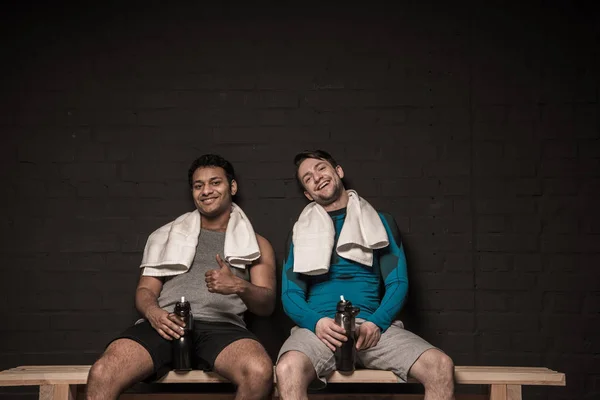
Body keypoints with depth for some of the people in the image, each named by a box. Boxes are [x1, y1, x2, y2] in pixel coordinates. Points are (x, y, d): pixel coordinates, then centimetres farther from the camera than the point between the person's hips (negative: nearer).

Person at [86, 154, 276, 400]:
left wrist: (240, 286, -12)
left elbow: (266, 305, 12)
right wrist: (152, 312, -7)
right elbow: (145, 290, 18)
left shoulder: (255, 244, 22)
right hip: (167, 326, 1)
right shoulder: (167, 235, 26)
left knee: (260, 371, -37)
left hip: (221, 327, -1)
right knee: (102, 374, -31)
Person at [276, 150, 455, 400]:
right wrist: (316, 321, -14)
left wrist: (376, 323, -11)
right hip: (320, 327, -1)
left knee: (441, 366, -26)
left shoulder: (381, 223, 17)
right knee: (287, 369, -36)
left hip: (372, 326, 1)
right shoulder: (301, 232, 16)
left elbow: (397, 283, 9)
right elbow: (290, 293, 8)